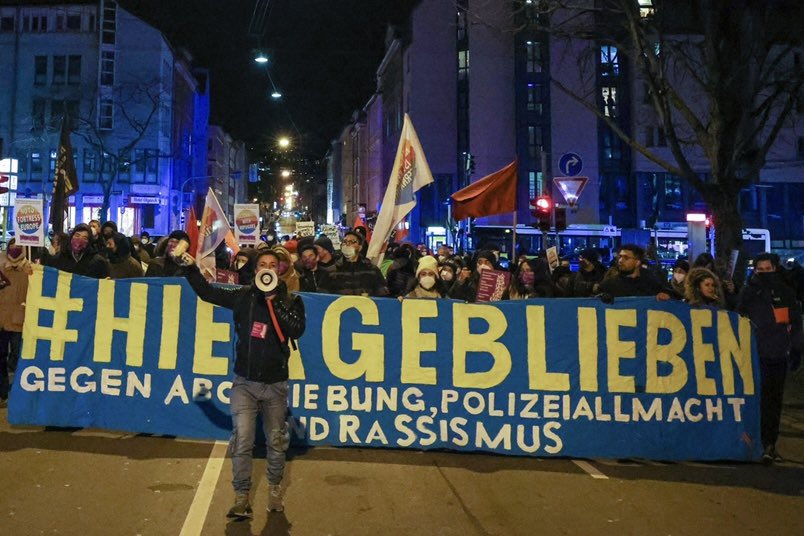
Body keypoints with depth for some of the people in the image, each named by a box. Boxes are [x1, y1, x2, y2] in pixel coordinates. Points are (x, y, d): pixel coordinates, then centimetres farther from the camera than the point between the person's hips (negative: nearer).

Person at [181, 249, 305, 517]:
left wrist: (274, 301, -23)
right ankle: (241, 497, 7)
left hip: (275, 383, 0)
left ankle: (275, 489, 33)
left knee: (277, 440, 12)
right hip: (244, 382, 0)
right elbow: (208, 293, 1)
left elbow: (297, 330, -18)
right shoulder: (244, 296, 0)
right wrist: (191, 269, -11)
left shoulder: (291, 301, -3)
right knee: (242, 440, -6)